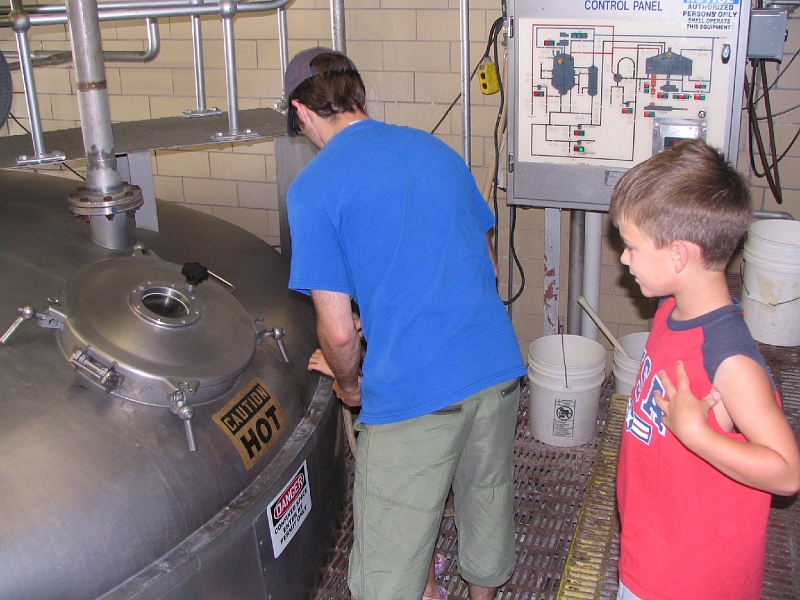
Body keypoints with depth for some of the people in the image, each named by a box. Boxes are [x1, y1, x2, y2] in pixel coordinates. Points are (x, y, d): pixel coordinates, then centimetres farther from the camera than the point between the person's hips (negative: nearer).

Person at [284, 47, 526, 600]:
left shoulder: (313, 188, -8)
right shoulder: (437, 149, 10)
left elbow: (338, 331, -10)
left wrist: (348, 383, 10)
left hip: (412, 391, -6)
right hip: (498, 367, 7)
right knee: (489, 501, 28)